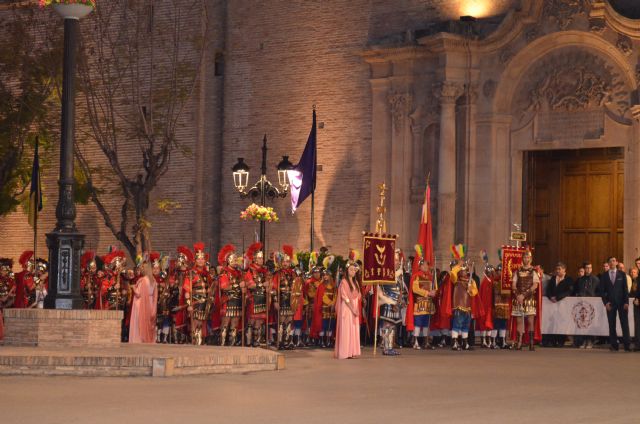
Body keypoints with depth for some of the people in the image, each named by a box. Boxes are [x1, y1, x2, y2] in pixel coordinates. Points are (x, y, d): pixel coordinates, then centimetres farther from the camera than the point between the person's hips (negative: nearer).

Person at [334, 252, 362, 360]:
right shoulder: (344, 282, -6)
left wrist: (357, 309, 0)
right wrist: (352, 308, -16)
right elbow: (344, 296, -13)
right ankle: (345, 352, -8)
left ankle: (352, 351, 7)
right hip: (346, 308, -7)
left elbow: (358, 296, 14)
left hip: (355, 308, 7)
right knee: (346, 329, -8)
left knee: (354, 329, 5)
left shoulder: (356, 282, 15)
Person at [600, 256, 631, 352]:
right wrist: (605, 302, -6)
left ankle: (627, 345, -3)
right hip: (610, 303, 1)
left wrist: (626, 302, -6)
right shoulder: (604, 276, 8)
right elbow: (602, 290, 6)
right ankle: (614, 346, 2)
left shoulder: (622, 274, 7)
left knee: (625, 324, -5)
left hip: (621, 302, -1)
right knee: (612, 325, 0)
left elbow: (625, 289, 3)